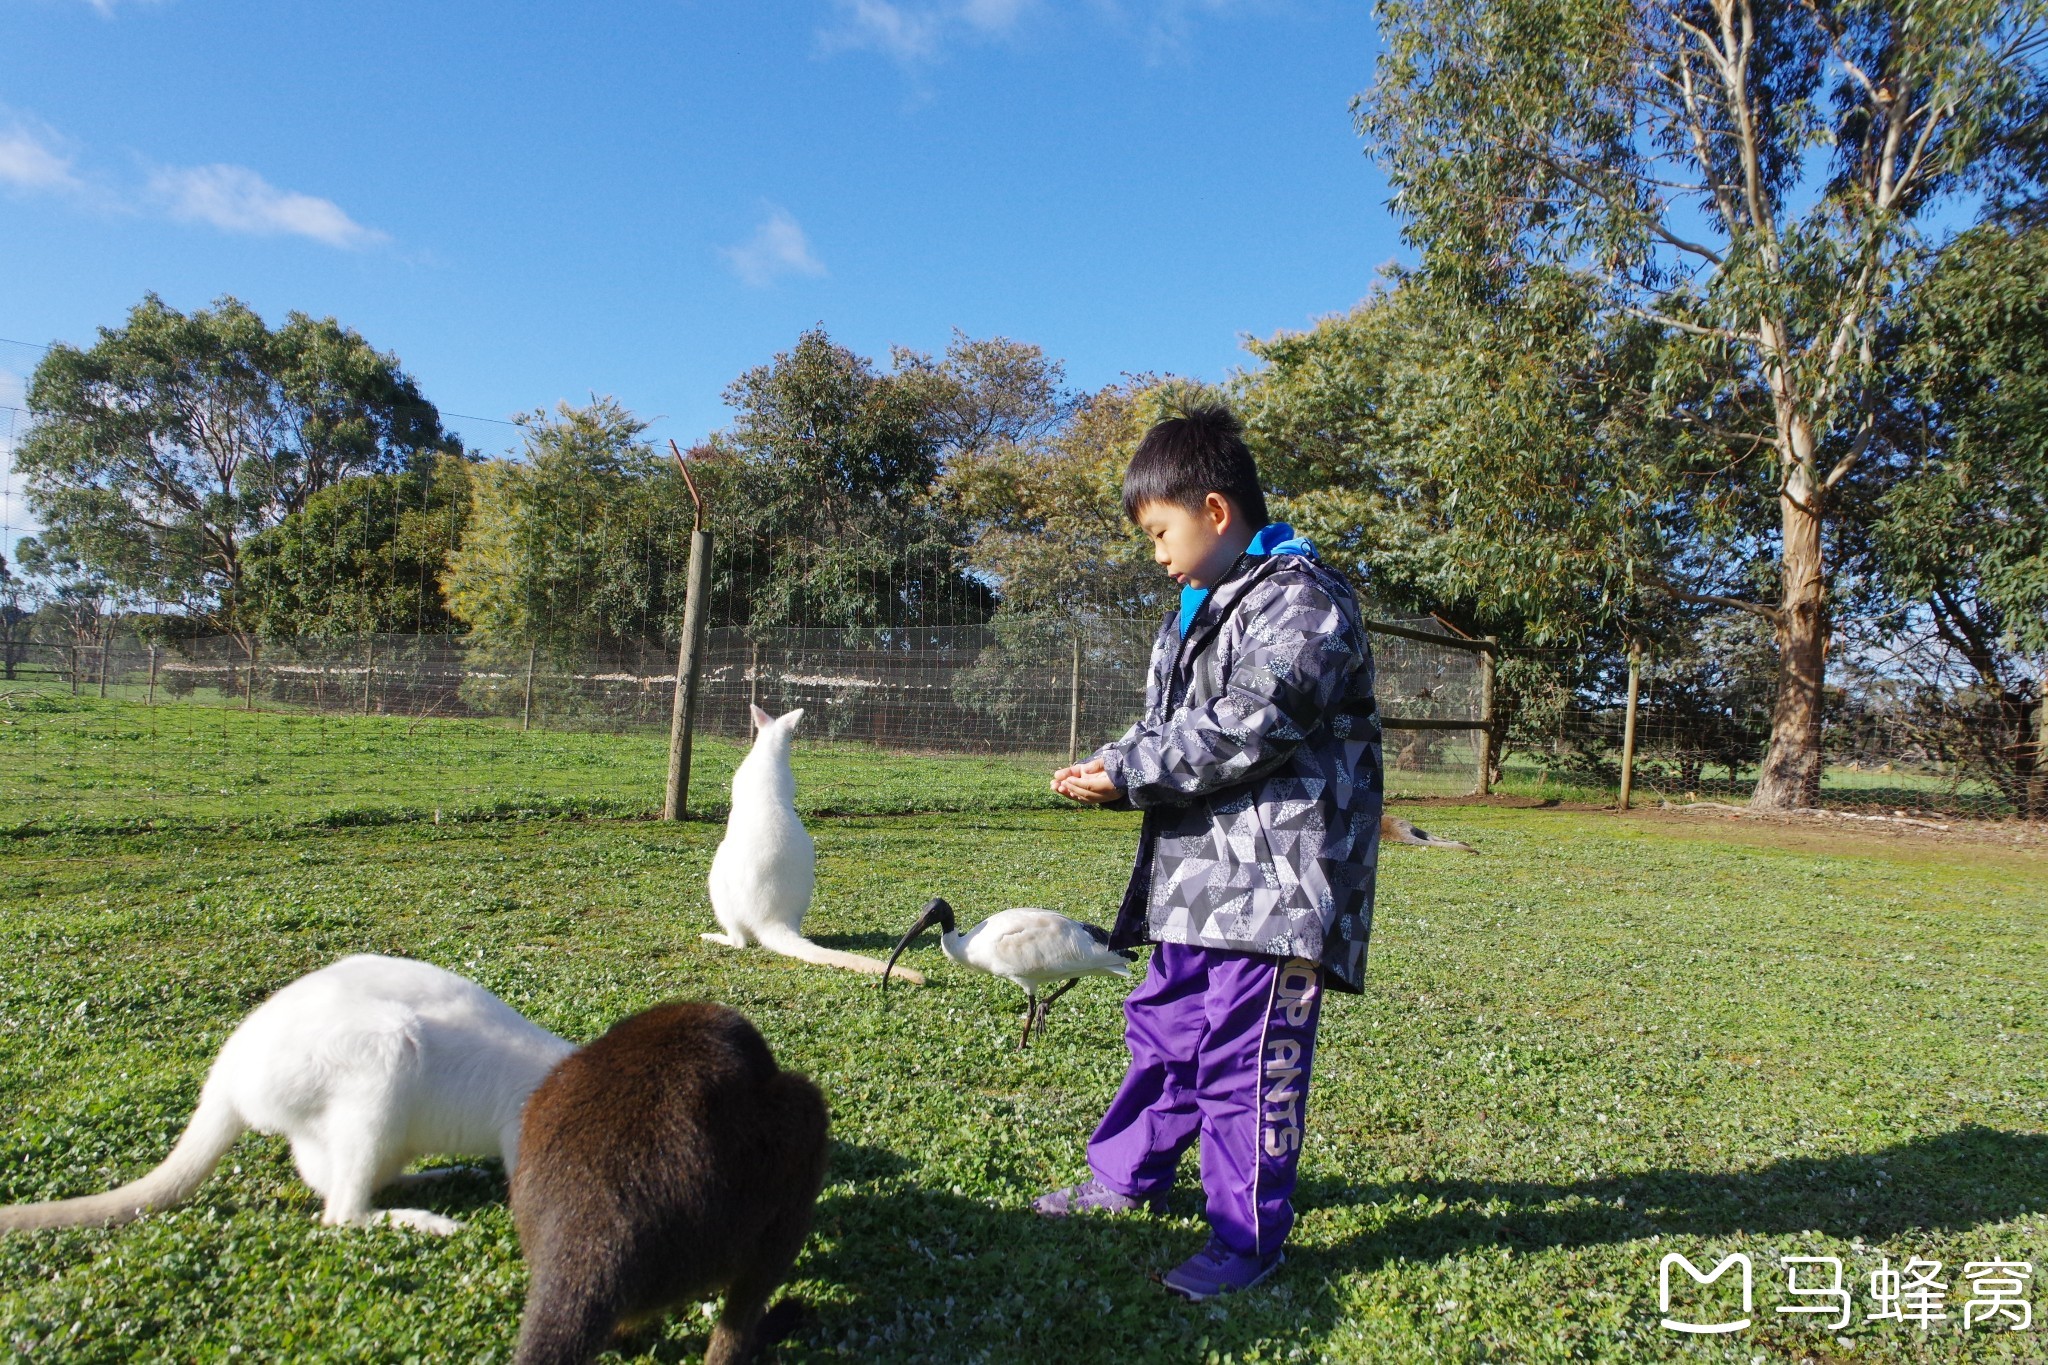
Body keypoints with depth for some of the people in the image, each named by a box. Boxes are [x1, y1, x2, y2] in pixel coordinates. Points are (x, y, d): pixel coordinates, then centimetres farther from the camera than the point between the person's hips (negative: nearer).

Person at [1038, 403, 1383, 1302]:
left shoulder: (1301, 601, -12)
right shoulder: (1195, 612, 17)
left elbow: (1247, 728, -21)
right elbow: (1165, 724, 21)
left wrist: (1128, 774, -15)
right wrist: (1110, 765, 0)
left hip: (1272, 881, -9)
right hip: (1195, 876, 10)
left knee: (1249, 1056, -3)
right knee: (1162, 1026, 20)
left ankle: (1248, 1236, 13)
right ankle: (1127, 1177, 37)